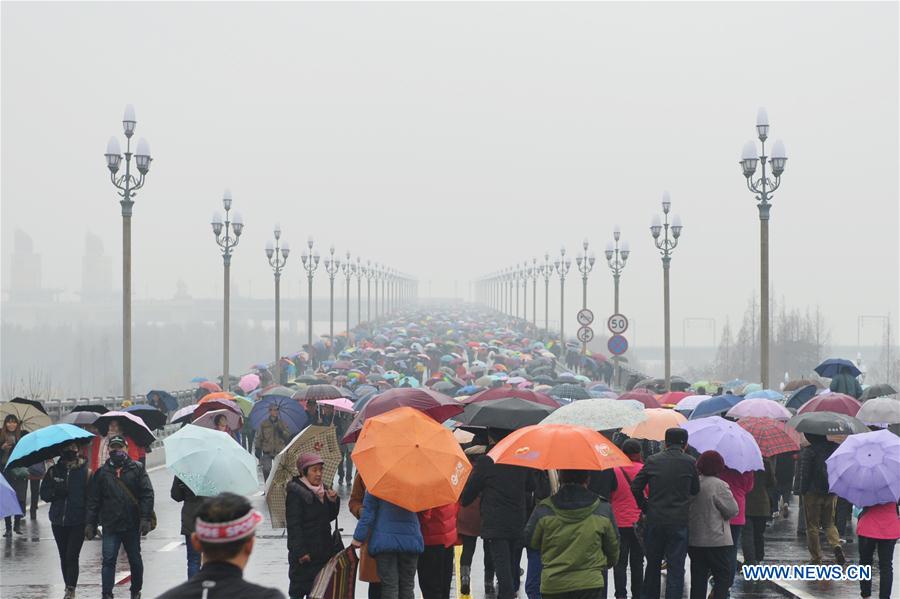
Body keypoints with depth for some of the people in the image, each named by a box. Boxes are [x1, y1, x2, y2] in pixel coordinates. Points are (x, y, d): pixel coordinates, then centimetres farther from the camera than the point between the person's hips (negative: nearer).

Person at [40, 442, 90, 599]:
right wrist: (56, 492, -13)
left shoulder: (85, 471, -4)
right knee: (64, 556, 12)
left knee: (72, 556, -10)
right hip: (58, 521, 4)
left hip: (78, 522, -4)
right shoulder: (54, 471, 6)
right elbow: (44, 493, 9)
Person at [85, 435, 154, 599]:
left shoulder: (137, 468, 2)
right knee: (108, 560, -7)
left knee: (135, 560, 12)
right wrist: (90, 523, 0)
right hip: (110, 525, 0)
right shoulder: (101, 473, 6)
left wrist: (145, 518, -12)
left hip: (132, 525, 0)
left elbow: (147, 494, -3)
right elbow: (93, 500, 6)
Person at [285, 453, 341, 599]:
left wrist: (333, 501, -4)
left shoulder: (323, 489, 10)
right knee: (299, 587, 0)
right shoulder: (295, 492, -14)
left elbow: (330, 517, 15)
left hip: (323, 548, 7)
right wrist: (300, 551, -20)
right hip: (304, 553, -7)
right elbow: (293, 525, -16)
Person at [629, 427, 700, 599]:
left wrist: (645, 507, 13)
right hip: (679, 521, -2)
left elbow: (636, 487, 2)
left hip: (654, 520, 2)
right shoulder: (689, 462, -4)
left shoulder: (652, 460, 1)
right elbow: (695, 490, 6)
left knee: (653, 564, 16)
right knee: (676, 567, 1)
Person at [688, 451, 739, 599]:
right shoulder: (719, 485, -14)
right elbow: (733, 510, -11)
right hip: (717, 541, -6)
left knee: (698, 577, 10)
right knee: (724, 575, 2)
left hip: (693, 541, 6)